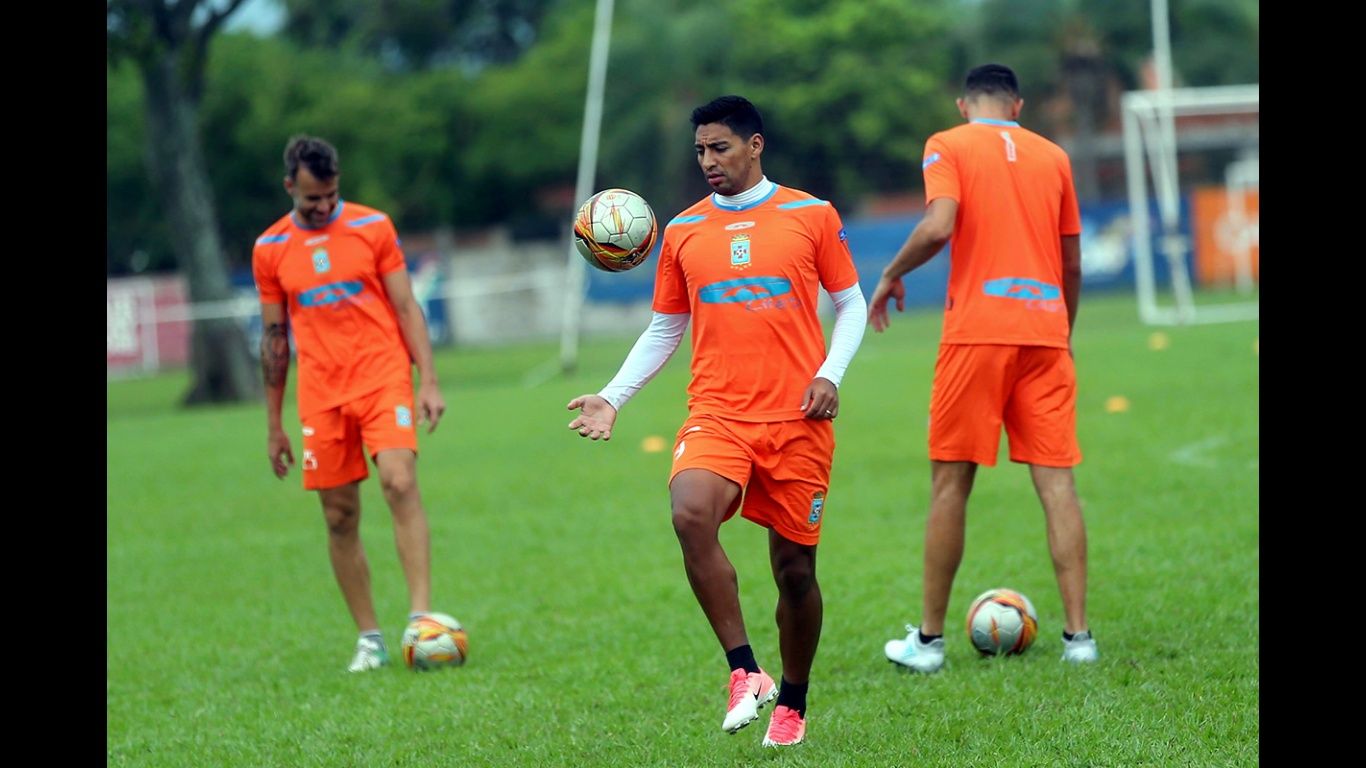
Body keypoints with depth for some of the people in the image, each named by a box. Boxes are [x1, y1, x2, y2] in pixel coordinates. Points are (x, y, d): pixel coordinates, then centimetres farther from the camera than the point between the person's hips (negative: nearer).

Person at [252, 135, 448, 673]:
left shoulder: (372, 227, 2)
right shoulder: (270, 249, 6)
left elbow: (406, 308, 4)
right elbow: (273, 335, 12)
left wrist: (429, 381, -6)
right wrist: (273, 424, 13)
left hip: (383, 378, -2)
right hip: (320, 395, 2)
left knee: (400, 483, -21)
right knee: (340, 517, 1)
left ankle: (421, 616, -24)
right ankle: (369, 639, 9)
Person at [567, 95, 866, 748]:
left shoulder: (811, 216, 4)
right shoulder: (684, 231, 10)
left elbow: (851, 304, 10)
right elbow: (664, 330, 17)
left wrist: (830, 375, -7)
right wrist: (612, 397, 5)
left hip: (798, 418, -1)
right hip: (717, 414, 1)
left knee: (795, 568, 4)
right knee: (690, 512, -29)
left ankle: (793, 702, 26)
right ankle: (743, 670, -22)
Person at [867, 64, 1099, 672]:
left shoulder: (948, 146, 3)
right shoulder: (1052, 156, 15)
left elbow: (938, 227, -14)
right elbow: (1072, 262, 16)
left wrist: (891, 275, 2)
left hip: (978, 331, -3)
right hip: (1045, 330, 3)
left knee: (950, 482, 4)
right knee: (1056, 481, 1)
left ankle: (928, 639, 7)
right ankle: (1077, 634, -5)